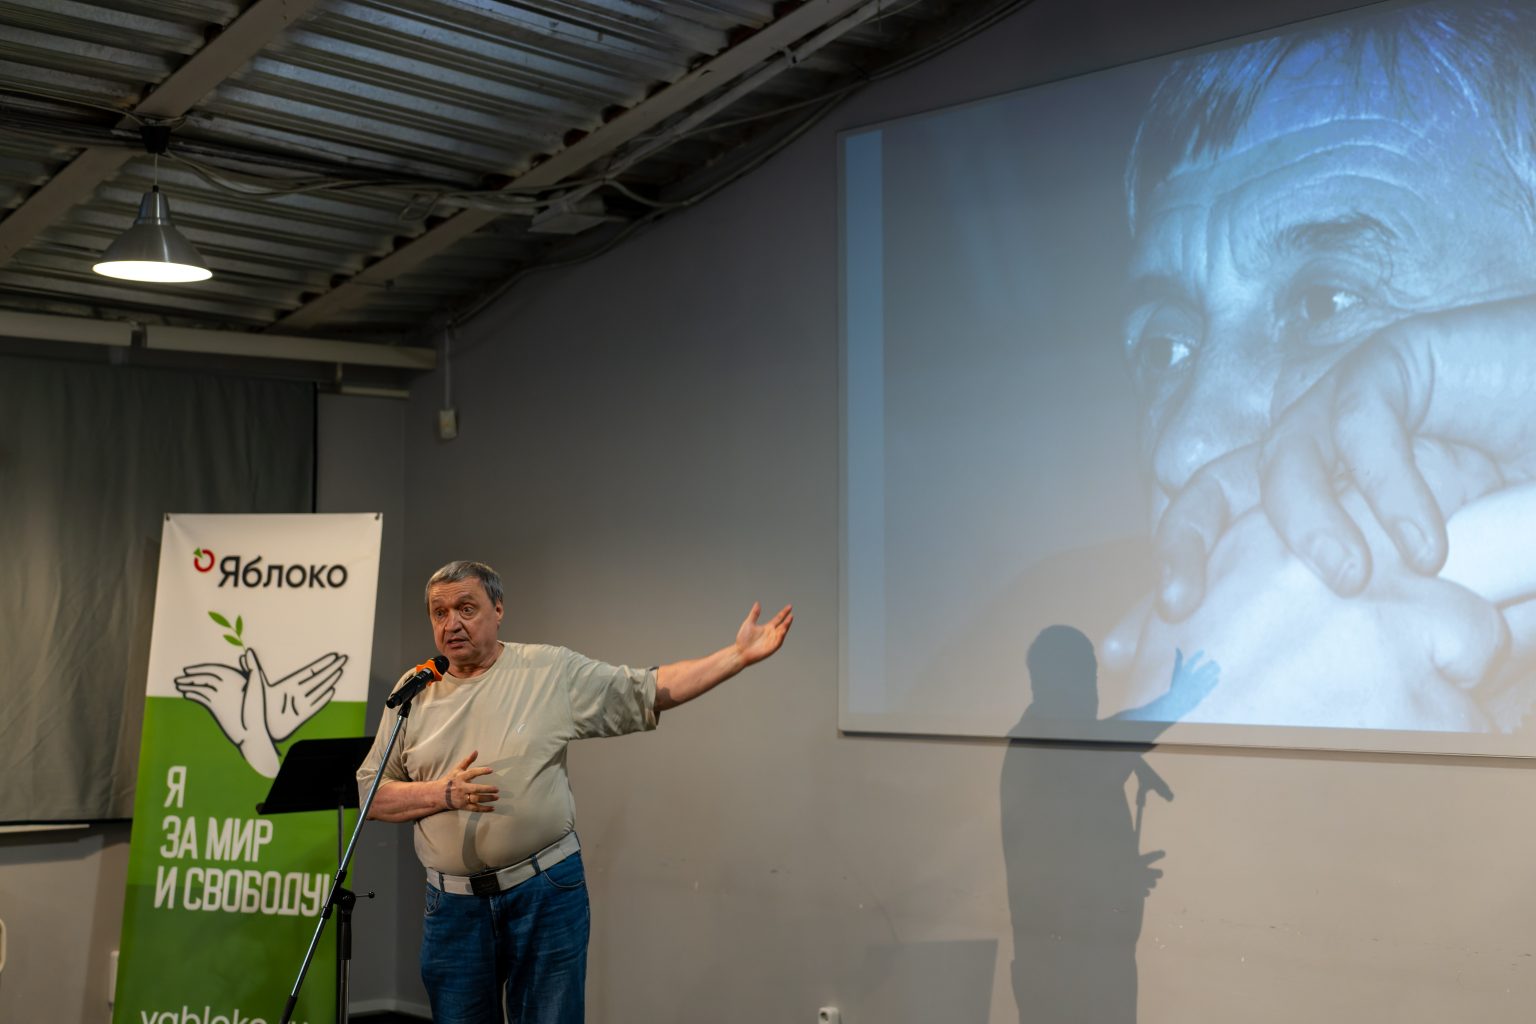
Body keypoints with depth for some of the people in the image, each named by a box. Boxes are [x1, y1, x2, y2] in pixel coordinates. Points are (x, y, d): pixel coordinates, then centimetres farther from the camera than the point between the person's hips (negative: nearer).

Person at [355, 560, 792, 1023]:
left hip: (547, 892, -2)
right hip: (454, 903, 2)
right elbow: (370, 794, 6)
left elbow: (651, 691, 0)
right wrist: (443, 793, -12)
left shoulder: (553, 671, 0)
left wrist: (740, 655, -7)